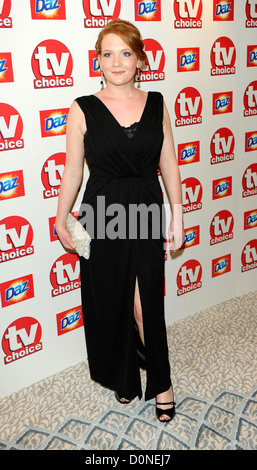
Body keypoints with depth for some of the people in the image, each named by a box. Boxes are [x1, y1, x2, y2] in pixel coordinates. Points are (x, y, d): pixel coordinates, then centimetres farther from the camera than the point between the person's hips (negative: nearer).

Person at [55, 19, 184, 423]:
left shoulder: (156, 104, 2)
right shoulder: (83, 110, -4)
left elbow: (169, 165, 5)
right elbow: (72, 171, 0)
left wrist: (177, 217, 5)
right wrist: (61, 222, 4)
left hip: (147, 213, 1)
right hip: (101, 216, 0)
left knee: (147, 303, 3)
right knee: (109, 302, 12)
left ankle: (160, 382, 26)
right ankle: (121, 376, 37)